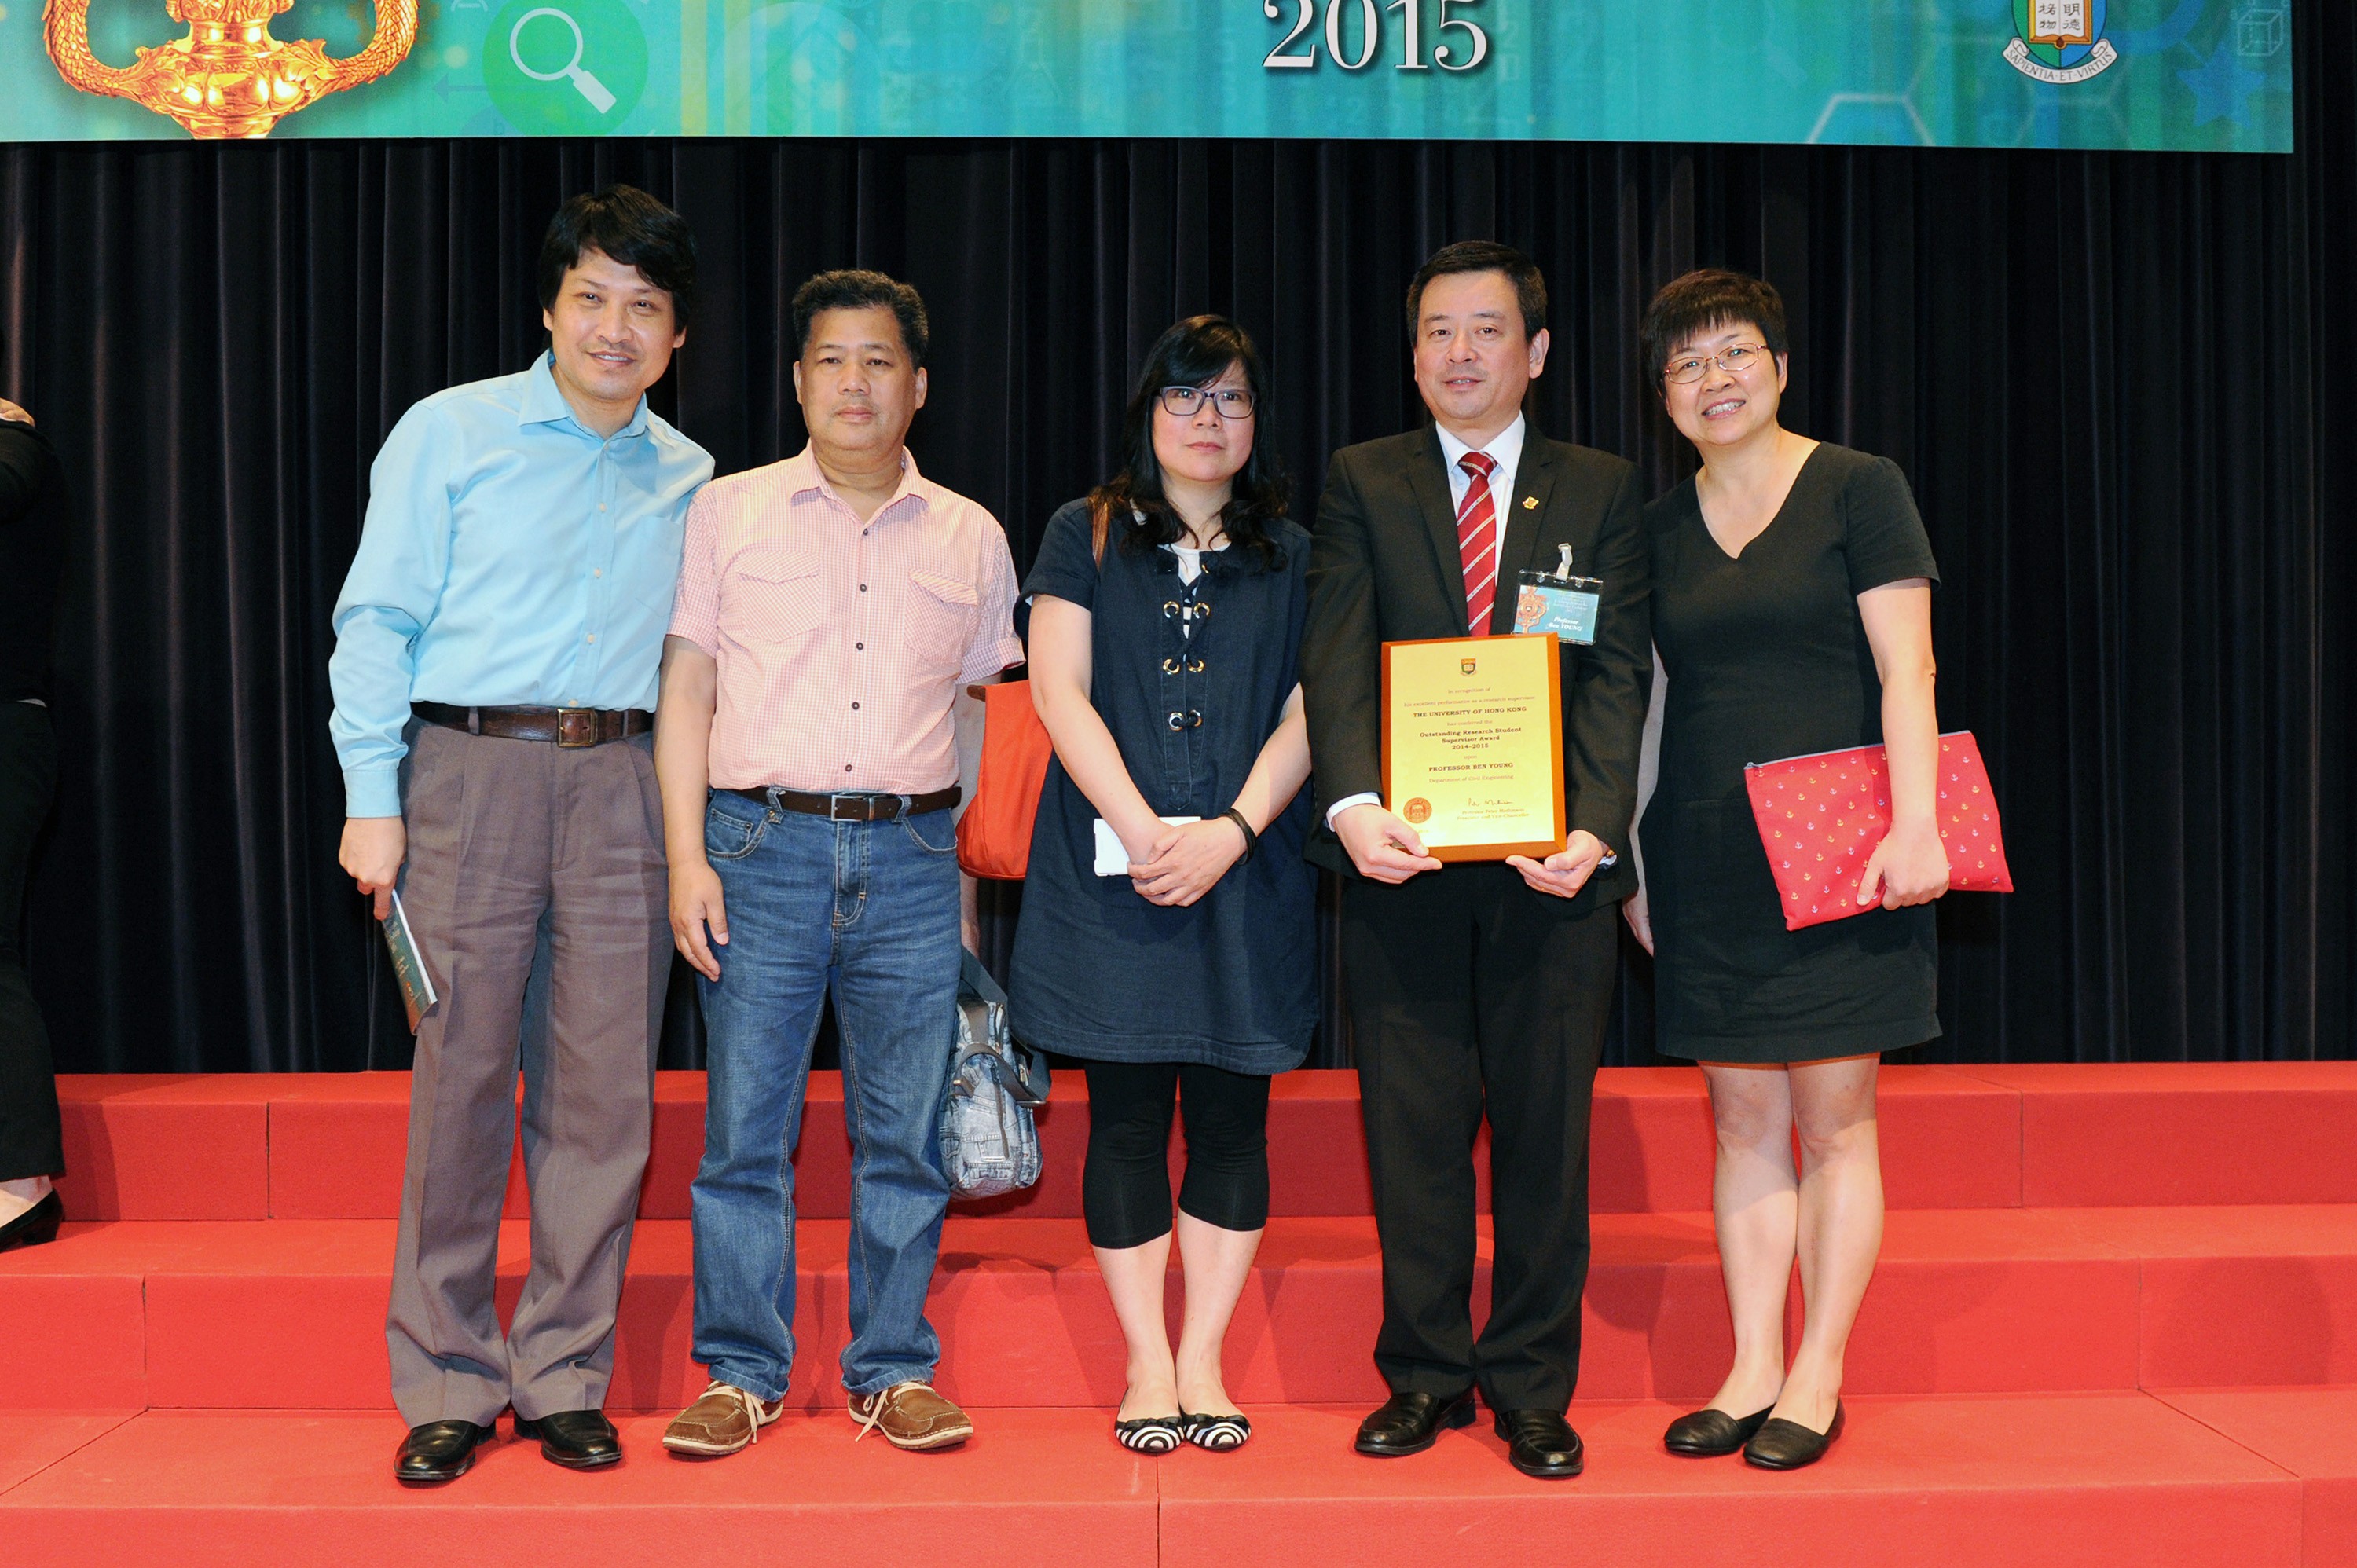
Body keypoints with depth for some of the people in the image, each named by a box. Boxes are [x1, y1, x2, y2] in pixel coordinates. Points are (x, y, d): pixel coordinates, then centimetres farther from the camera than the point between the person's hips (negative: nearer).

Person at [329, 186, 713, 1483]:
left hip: (623, 789, 3)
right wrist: (373, 798, -5)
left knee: (604, 1089, 2)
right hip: (472, 768, -2)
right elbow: (378, 619, 2)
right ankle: (447, 1383, 12)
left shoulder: (688, 479, 15)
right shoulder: (451, 433, 6)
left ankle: (564, 1377, 14)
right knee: (462, 1074, -2)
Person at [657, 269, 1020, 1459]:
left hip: (911, 857, 1)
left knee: (905, 1132, 4)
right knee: (745, 1126, 1)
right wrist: (686, 859, -4)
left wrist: (985, 877, 8)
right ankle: (741, 1374, 14)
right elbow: (685, 689, 6)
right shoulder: (728, 513, 8)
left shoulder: (971, 537, 12)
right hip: (762, 844, -1)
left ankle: (892, 1372, 16)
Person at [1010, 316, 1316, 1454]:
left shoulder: (1292, 558, 13)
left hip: (1246, 877, 1)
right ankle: (1148, 1367, 11)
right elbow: (1060, 691, 0)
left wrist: (1233, 829, -11)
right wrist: (1143, 829, -11)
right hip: (1113, 873, -1)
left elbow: (1307, 713, 4)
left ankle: (1203, 1363, 13)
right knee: (1127, 1114, 1)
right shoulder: (1084, 537, 9)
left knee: (1231, 1115, 2)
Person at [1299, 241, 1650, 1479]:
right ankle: (1424, 1375, 22)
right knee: (1412, 1131, 7)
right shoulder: (1362, 483, 9)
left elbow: (1617, 672, 0)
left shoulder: (1601, 491, 10)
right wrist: (1354, 803, -20)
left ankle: (1531, 1388, 20)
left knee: (1545, 1133, 6)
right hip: (1402, 857, 0)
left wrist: (1592, 827, -15)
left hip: (1551, 864, 0)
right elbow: (1338, 656, -3)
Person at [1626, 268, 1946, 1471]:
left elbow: (1907, 668, -7)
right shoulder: (1658, 527, 11)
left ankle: (1818, 1378, 11)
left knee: (1834, 1119, 1)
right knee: (1744, 1120, 7)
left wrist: (1915, 824, -16)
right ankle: (1751, 1372, 14)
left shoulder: (1858, 489, -1)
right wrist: (1627, 859, 10)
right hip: (1707, 863, 4)